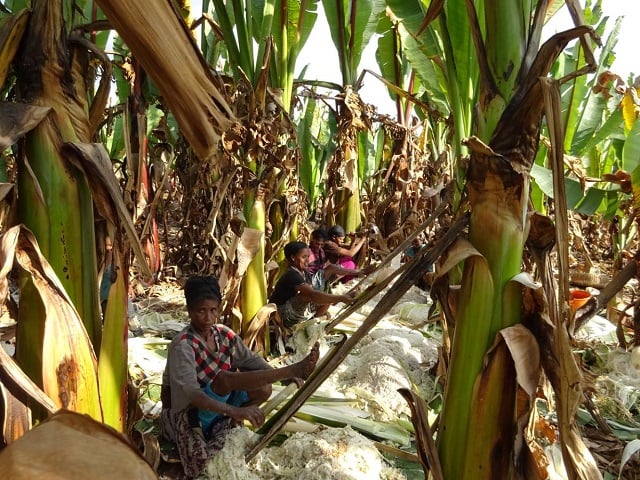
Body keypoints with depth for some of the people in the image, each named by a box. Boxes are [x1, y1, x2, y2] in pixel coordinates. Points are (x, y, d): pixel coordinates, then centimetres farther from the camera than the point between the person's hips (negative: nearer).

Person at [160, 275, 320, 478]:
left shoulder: (224, 334, -3)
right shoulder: (183, 345, -24)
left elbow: (249, 359, 3)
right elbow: (190, 393, -35)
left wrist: (283, 376, -14)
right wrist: (235, 410, -48)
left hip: (217, 405, 7)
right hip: (190, 412, -7)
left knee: (263, 389, -14)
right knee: (224, 379, -32)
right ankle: (295, 368, -31)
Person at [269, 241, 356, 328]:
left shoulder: (306, 273, 6)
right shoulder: (292, 275, -25)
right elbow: (313, 295, -37)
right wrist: (341, 298, -41)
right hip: (284, 317, -9)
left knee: (328, 298, -1)